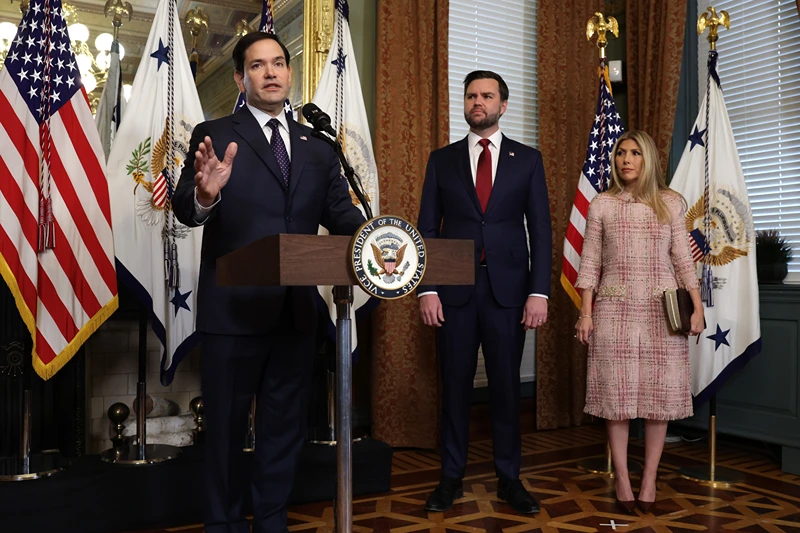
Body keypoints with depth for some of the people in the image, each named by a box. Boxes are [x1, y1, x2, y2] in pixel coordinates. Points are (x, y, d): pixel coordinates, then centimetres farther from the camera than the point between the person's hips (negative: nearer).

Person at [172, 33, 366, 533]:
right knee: (227, 425, 9)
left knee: (287, 425, 15)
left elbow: (341, 215, 4)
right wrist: (205, 195, -36)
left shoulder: (317, 148, 11)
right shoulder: (215, 136, -1)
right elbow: (186, 209, -13)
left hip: (297, 310, 4)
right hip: (234, 309, -4)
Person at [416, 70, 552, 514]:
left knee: (506, 386, 7)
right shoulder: (442, 160, 8)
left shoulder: (528, 159, 7)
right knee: (455, 385, 7)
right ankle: (451, 477, 20)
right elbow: (427, 229, 5)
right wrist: (426, 289, -5)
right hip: (454, 289, 1)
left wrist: (539, 292, -6)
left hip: (507, 289, 0)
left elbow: (540, 229, 3)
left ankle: (509, 479, 21)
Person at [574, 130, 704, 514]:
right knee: (616, 393, 1)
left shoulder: (670, 203, 8)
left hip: (662, 310, 1)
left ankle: (649, 480, 14)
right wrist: (585, 313, -2)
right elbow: (590, 263, 4)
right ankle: (622, 480, 11)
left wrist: (697, 307, 0)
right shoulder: (601, 205, 5)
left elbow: (683, 259, 8)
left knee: (660, 393, 3)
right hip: (615, 309, -1)